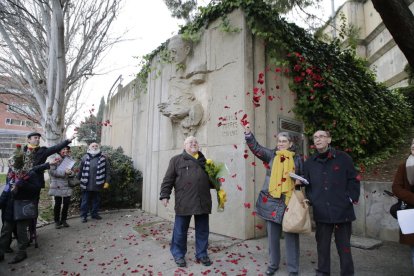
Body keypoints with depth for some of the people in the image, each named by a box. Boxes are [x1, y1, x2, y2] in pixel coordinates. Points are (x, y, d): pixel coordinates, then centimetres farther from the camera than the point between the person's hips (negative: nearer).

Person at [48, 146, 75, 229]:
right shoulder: (56, 159, -5)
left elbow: (73, 173, 12)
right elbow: (51, 171, -13)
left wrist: (71, 172, -11)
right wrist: (64, 172, -20)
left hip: (67, 185, 4)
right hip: (57, 186, -4)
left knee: (66, 203, 5)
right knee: (58, 204, 4)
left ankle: (63, 220, 22)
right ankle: (57, 221, 19)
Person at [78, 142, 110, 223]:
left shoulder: (103, 158, 1)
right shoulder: (85, 158, 3)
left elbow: (107, 171, 0)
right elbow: (80, 170, 6)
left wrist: (106, 181, -4)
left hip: (97, 184, 1)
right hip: (86, 184, -1)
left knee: (96, 200, 12)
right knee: (85, 200, 6)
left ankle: (94, 213, 27)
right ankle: (84, 216, 17)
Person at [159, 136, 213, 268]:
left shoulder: (204, 161, 17)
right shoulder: (177, 160, 5)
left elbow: (209, 179, 25)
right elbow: (168, 179, 1)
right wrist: (165, 195, -5)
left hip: (202, 202, 4)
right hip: (184, 202, -3)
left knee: (203, 231, 12)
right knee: (180, 231, 8)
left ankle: (201, 254, 29)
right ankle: (179, 254, 26)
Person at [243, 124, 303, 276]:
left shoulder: (297, 159, 5)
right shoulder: (271, 155, 5)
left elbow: (303, 176, 15)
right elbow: (256, 148, -3)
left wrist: (300, 181, -7)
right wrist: (248, 133, -15)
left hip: (290, 202, -1)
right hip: (271, 201, 1)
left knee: (291, 236, 6)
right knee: (272, 236, 13)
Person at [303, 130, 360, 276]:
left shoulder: (343, 158, -2)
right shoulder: (309, 162, 6)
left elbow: (353, 180, 1)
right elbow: (308, 185, 13)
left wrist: (351, 199, -6)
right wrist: (311, 200, 1)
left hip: (342, 210, -2)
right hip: (321, 212, 3)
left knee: (344, 246, 10)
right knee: (322, 245, 14)